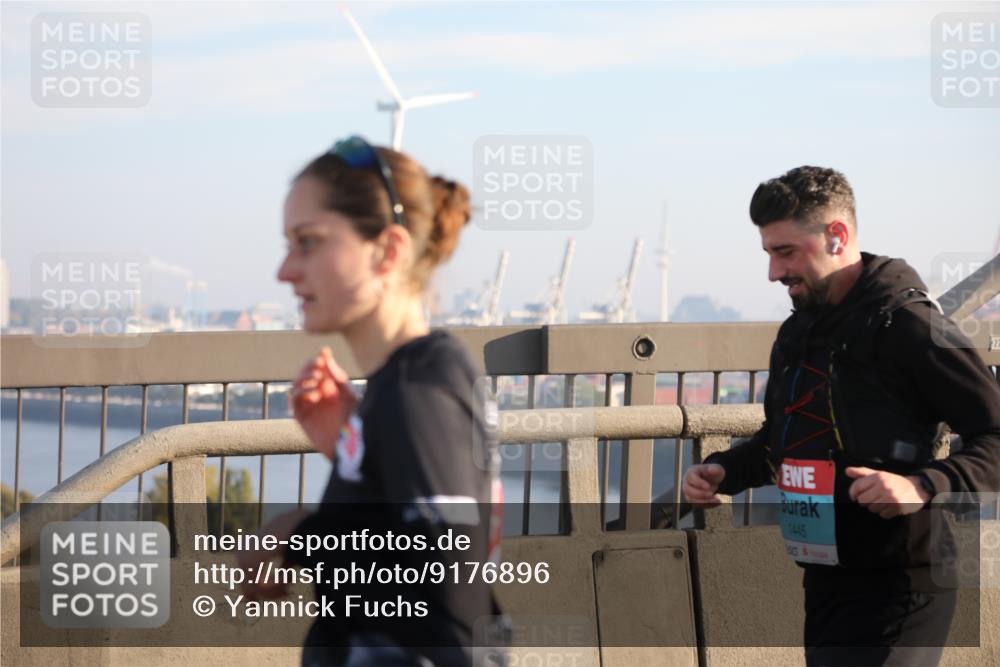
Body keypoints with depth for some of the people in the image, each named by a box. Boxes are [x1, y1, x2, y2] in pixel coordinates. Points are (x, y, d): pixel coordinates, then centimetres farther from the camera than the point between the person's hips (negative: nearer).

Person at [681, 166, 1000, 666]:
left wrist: (923, 487, -31)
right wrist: (722, 471, 7)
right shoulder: (797, 333, 13)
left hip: (895, 588, -9)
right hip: (824, 581, 9)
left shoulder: (908, 326, -14)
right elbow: (779, 441, 26)